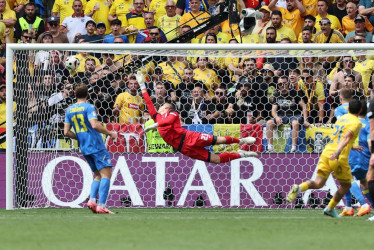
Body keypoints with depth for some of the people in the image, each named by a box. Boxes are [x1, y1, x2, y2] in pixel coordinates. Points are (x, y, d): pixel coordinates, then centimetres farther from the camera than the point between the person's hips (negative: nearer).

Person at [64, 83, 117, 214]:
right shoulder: (88, 107, -8)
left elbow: (66, 132, 9)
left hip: (84, 148, 7)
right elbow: (95, 125, -22)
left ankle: (92, 200, -3)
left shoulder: (70, 110, 11)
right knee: (106, 174, -8)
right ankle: (101, 205, -19)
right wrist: (110, 133, -9)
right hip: (96, 145, -7)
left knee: (98, 175, 16)